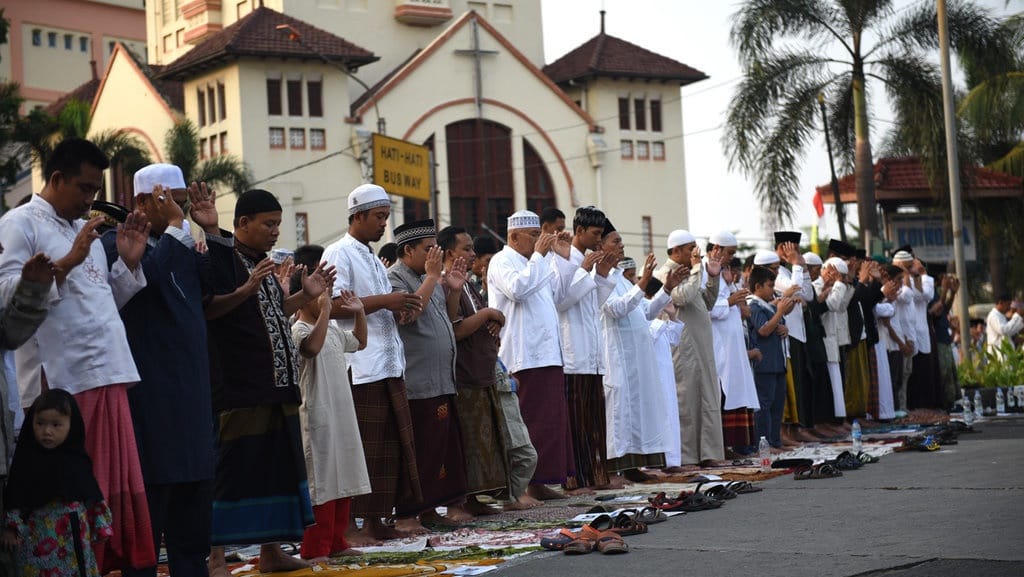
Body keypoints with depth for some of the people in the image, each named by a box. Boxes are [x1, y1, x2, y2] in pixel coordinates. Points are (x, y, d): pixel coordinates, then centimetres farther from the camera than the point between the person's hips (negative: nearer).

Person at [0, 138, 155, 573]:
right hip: (60, 383, -7)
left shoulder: (87, 230, 22)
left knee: (115, 487, 5)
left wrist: (129, 262, 10)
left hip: (107, 377, 7)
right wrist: (66, 263, -19)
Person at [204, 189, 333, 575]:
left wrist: (305, 295, 14)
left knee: (278, 466, 12)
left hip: (278, 385, 9)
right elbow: (205, 309, -18)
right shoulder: (219, 257, -8)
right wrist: (245, 290, -29)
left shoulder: (262, 262, 19)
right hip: (240, 387, -9)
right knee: (232, 469, -8)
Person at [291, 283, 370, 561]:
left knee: (344, 481, 13)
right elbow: (312, 347, -36)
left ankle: (336, 542, 22)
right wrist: (325, 311, -33)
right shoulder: (300, 329, -13)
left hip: (342, 414, 9)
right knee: (322, 483, -7)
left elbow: (359, 342, 33)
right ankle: (314, 550, -1)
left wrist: (359, 312, 21)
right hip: (318, 418, -9)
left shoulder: (333, 330, 15)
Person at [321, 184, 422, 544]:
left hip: (389, 364, 9)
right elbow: (333, 306, -17)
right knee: (363, 448, -8)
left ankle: (377, 521, 14)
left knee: (391, 446, 8)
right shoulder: (339, 254, -5)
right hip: (361, 367, -9)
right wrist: (384, 301, -18)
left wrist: (401, 306, 10)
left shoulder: (373, 260, 23)